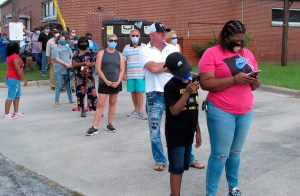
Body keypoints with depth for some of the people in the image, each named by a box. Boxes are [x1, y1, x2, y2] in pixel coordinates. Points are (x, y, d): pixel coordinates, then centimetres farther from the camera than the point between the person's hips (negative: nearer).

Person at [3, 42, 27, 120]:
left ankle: (16, 112, 22)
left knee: (17, 96, 16)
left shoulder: (9, 56, 11)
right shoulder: (15, 56, -18)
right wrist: (24, 79, -19)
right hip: (13, 79, -10)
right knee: (10, 97, -5)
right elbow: (18, 69, -22)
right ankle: (6, 114, -1)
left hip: (10, 78, 10)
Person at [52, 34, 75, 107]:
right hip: (59, 71, -5)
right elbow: (57, 59, -12)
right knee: (58, 86, -1)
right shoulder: (55, 48, -2)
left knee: (69, 85, 12)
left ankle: (71, 100, 22)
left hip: (68, 70, 5)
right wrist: (65, 64, -19)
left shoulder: (67, 47, 13)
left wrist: (70, 63, -7)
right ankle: (56, 101, 6)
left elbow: (71, 56, 11)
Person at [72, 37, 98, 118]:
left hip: (89, 75, 0)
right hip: (79, 76, 0)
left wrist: (88, 65, -14)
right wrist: (84, 63, -16)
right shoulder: (76, 53, 4)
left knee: (92, 92, -4)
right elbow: (74, 64, -6)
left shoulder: (91, 53, 8)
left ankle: (96, 109, 1)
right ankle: (83, 110, 13)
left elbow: (94, 62, 5)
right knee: (80, 93, 3)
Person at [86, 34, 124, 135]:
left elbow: (122, 70, 5)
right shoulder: (101, 53, 1)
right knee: (100, 104, -6)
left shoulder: (119, 54, 8)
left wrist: (118, 82, -9)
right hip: (104, 83, -3)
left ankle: (110, 125, 20)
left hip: (116, 83, 3)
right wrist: (106, 81, -13)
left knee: (113, 103, 10)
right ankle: (94, 127, -6)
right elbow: (98, 68, -6)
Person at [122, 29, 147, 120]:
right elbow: (124, 62, 11)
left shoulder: (144, 47, 3)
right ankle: (136, 109, 23)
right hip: (130, 75, 3)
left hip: (141, 75, -3)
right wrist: (124, 74, 6)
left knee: (140, 92, -4)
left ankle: (140, 111, 3)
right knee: (133, 92, 8)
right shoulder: (126, 48, 10)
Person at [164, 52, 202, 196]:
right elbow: (174, 111, -21)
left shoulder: (191, 84, 7)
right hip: (175, 134, -7)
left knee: (182, 167, 16)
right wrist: (187, 92, -27)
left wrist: (198, 131, 15)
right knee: (176, 168, -2)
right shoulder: (170, 86, -14)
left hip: (188, 134, 7)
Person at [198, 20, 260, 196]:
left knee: (235, 152, 16)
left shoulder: (248, 54, 11)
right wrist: (235, 79, -22)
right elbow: (206, 83, -17)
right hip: (221, 112, -5)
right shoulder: (212, 53, -7)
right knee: (220, 154, -1)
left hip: (246, 112, 6)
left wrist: (255, 81, -8)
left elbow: (254, 85, 16)